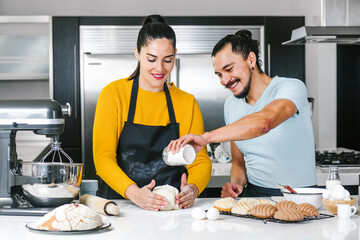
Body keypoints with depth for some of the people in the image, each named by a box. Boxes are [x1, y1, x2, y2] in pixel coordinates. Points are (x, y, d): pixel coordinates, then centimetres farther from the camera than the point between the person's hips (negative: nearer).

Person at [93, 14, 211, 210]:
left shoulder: (187, 103, 9)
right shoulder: (114, 94, 0)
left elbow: (200, 160, 6)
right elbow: (103, 157, -8)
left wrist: (192, 189, -17)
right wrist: (133, 192, -26)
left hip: (172, 207, 2)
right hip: (120, 205, -2)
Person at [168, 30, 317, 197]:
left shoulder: (292, 88, -11)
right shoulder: (231, 105, 9)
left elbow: (264, 122, -34)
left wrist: (206, 137, -40)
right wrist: (235, 184, -6)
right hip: (253, 194, 5)